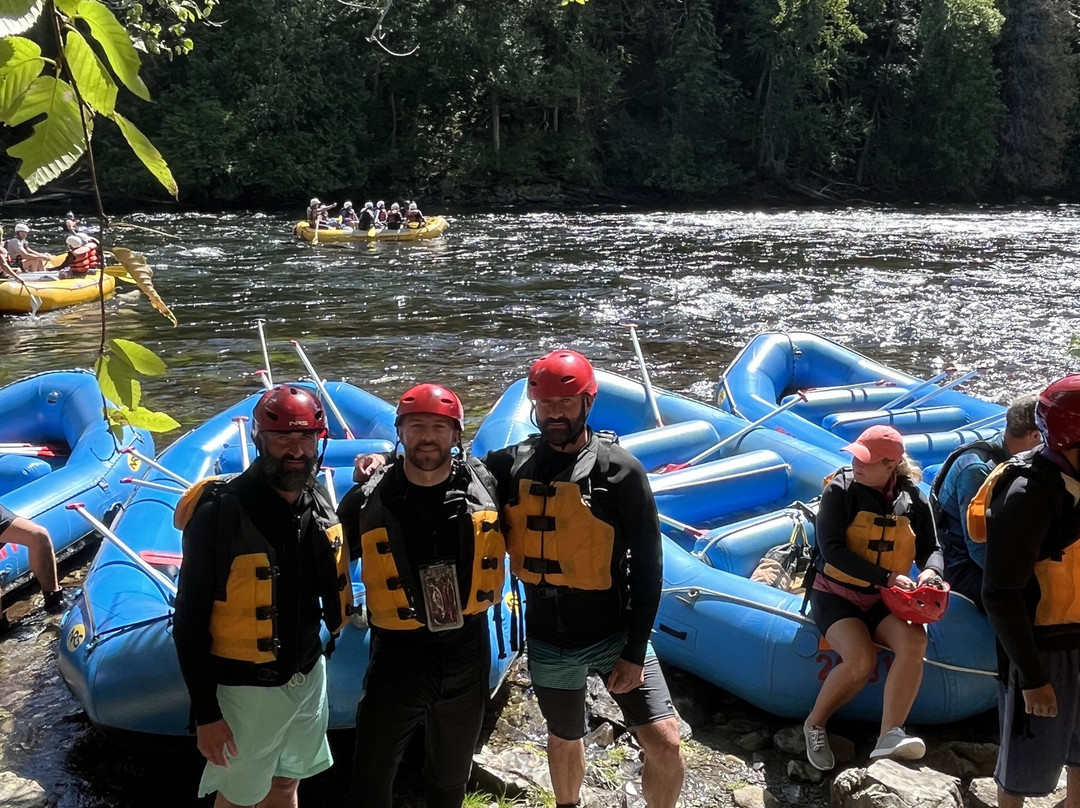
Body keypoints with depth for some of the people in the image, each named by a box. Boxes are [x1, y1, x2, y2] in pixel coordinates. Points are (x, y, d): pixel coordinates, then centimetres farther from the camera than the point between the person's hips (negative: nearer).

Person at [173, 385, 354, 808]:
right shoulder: (221, 512, -22)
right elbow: (189, 621, -17)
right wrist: (205, 712, -17)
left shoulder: (319, 504, -3)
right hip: (247, 689, -6)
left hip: (308, 677, 6)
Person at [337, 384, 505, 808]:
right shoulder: (370, 500, -12)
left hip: (467, 650, 2)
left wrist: (494, 594, 12)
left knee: (452, 772, 22)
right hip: (399, 651, -2)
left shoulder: (485, 487, -8)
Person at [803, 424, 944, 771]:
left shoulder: (913, 501, 2)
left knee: (914, 640, -29)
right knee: (860, 659, -29)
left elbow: (931, 549, 8)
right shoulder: (840, 490, -10)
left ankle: (889, 736, -31)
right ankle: (815, 724, -3)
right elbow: (832, 550, -19)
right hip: (836, 595, -3)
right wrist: (886, 577, -27)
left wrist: (930, 572, -18)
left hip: (882, 601, 4)